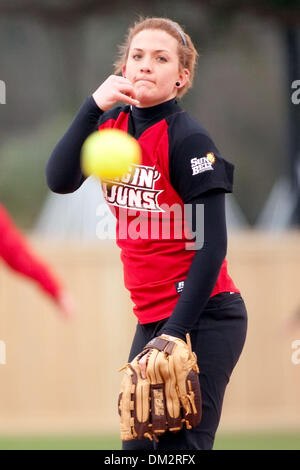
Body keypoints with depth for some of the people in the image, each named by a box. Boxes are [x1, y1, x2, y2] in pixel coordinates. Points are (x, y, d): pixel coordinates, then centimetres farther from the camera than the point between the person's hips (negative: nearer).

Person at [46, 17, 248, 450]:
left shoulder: (188, 139, -15)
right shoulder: (113, 124, 5)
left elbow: (212, 246, -16)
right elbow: (60, 181, -10)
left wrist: (174, 333, -20)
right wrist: (93, 107, -21)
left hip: (201, 319, -7)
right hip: (151, 316, 7)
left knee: (178, 445, -11)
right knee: (137, 444, 8)